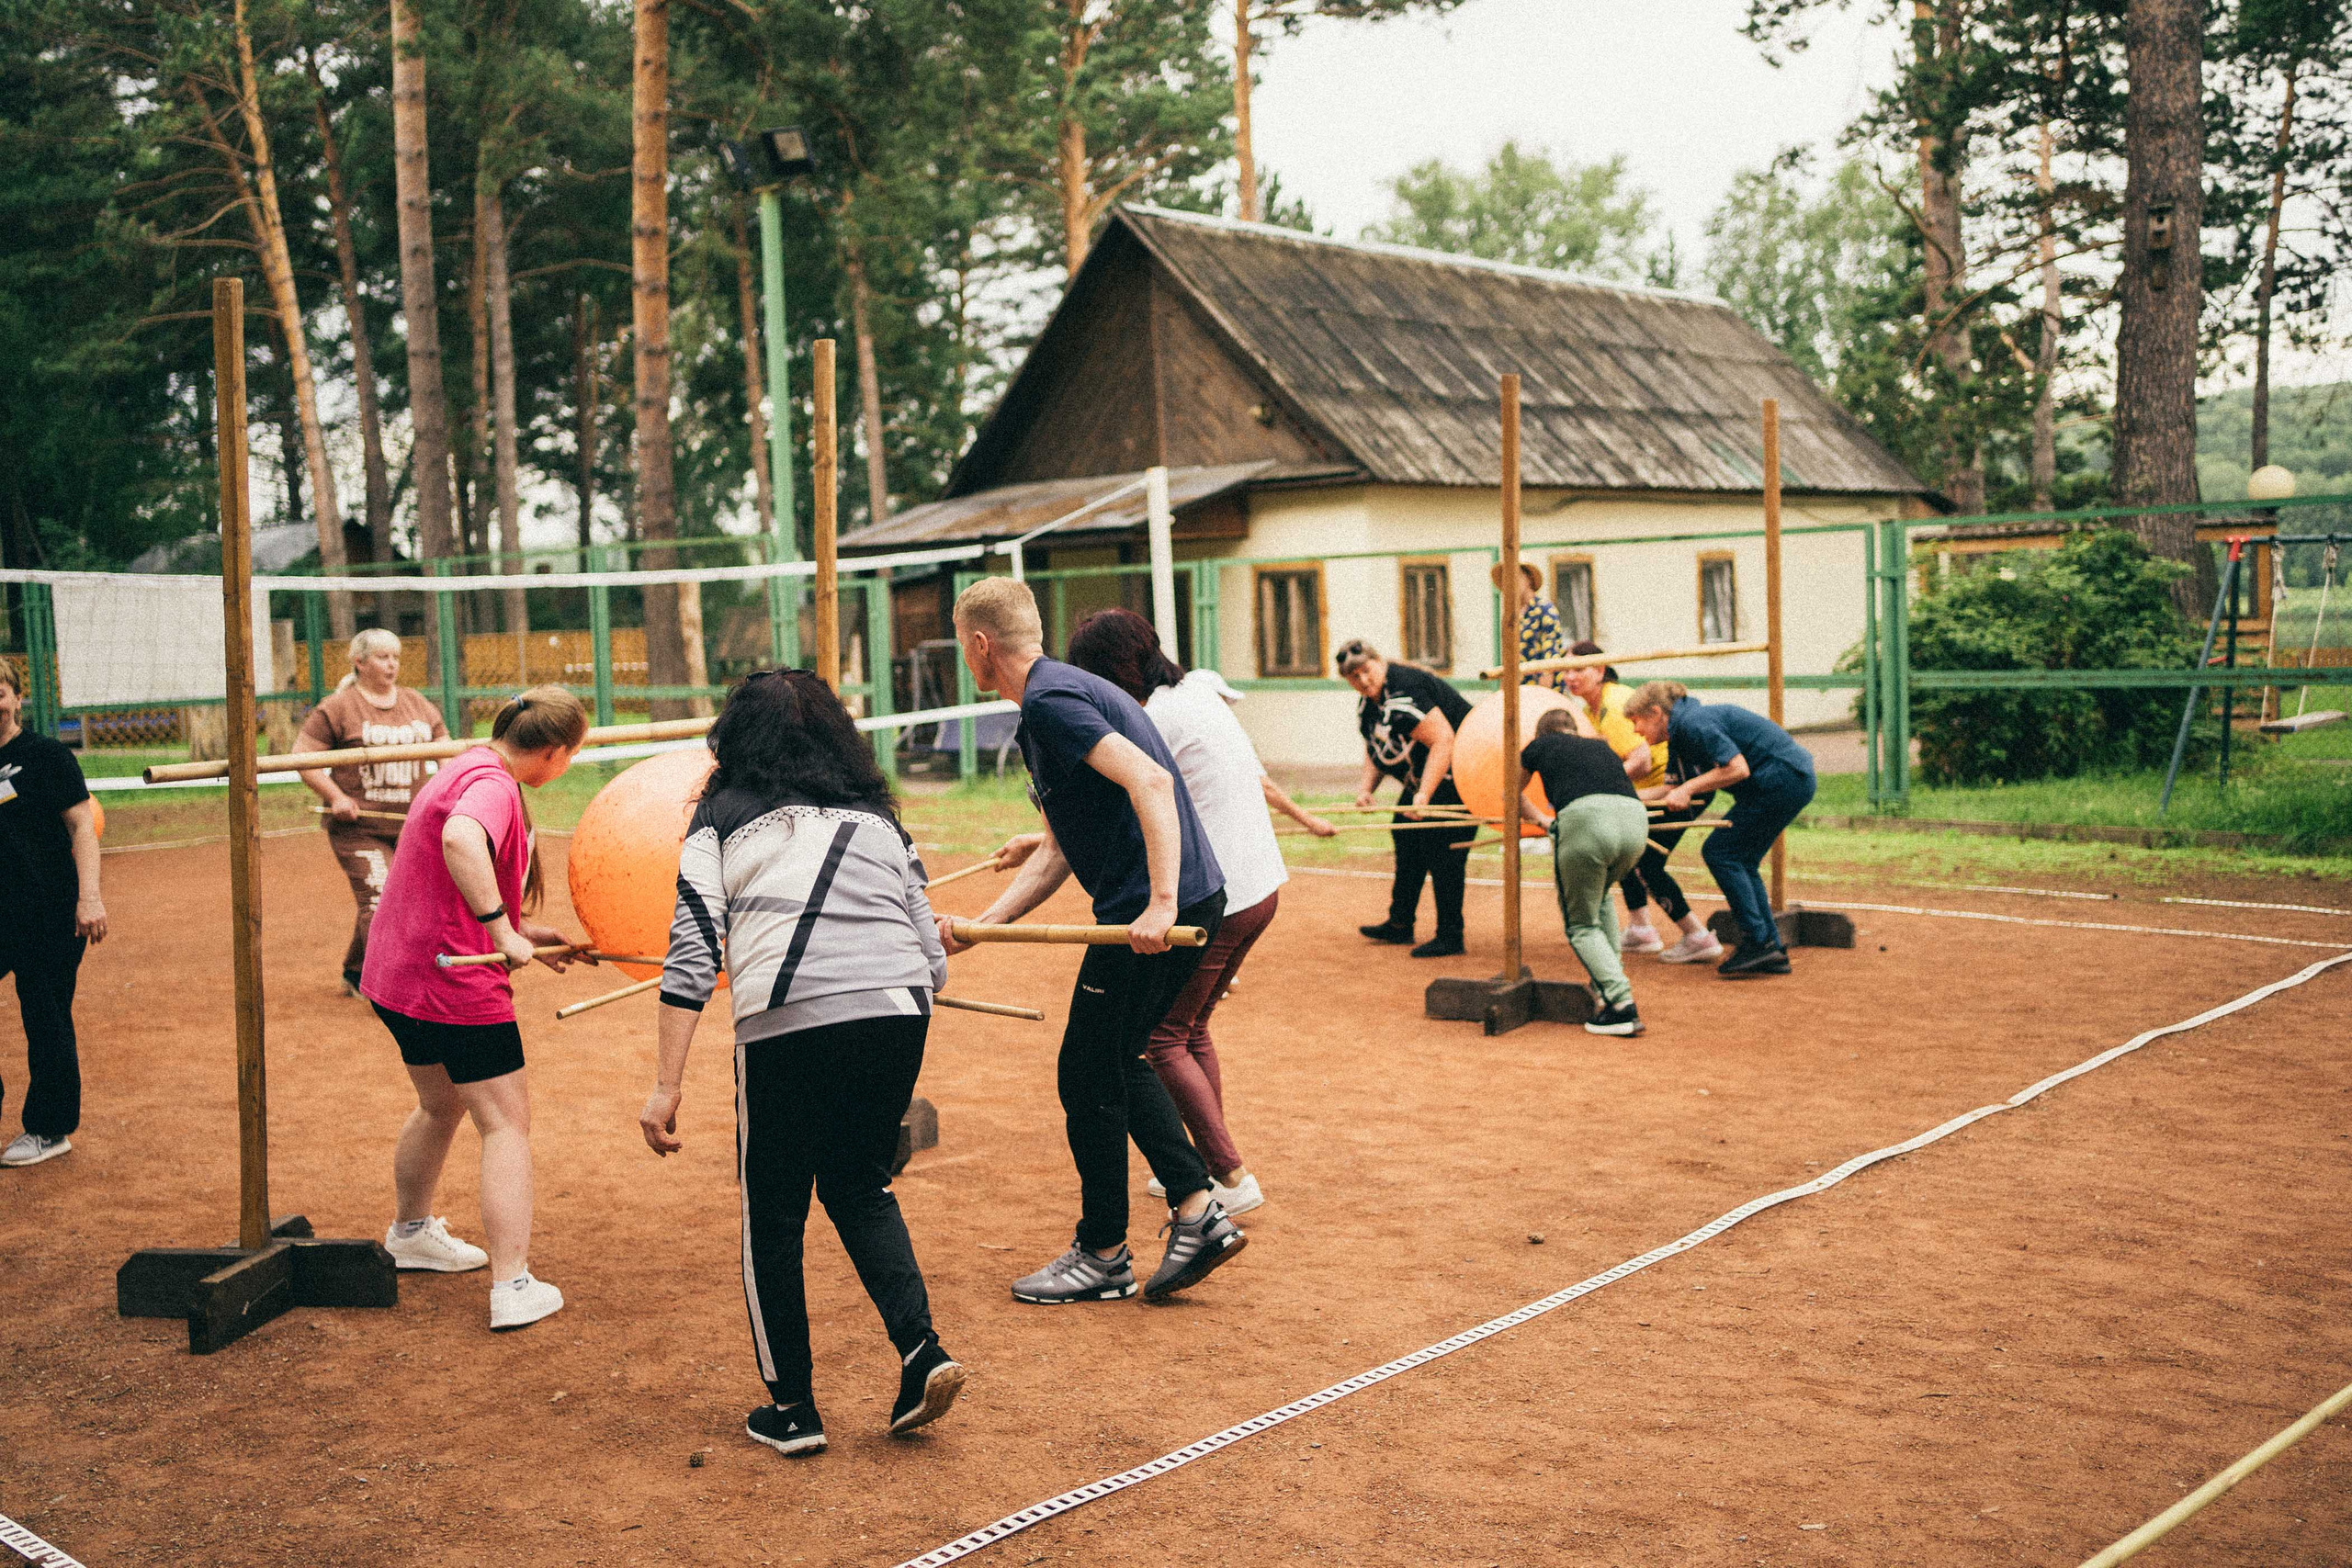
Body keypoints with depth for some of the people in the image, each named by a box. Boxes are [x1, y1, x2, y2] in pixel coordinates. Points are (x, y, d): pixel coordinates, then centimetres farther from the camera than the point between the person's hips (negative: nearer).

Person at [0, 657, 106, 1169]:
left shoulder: (46, 755, -6)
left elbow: (82, 825, -9)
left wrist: (89, 897, -17)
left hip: (52, 914, -5)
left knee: (46, 1018, 2)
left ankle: (51, 1130, 15)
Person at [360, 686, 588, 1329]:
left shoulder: (466, 768, 12)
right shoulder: (492, 784, -20)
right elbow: (460, 840, -44)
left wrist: (522, 929, 16)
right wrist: (502, 931, -38)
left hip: (399, 974, 10)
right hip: (456, 985, -10)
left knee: (442, 1105, 29)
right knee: (507, 1123, -3)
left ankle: (412, 1232, 49)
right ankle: (513, 1287, -3)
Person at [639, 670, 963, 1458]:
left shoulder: (720, 822, 12)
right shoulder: (877, 817, 20)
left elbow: (691, 958, 1)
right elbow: (933, 958, 15)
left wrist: (666, 1087, 0)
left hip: (788, 1025, -3)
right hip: (898, 1013, 4)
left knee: (773, 1215, 15)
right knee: (861, 1186, 25)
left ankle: (791, 1407, 22)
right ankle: (921, 1350, 10)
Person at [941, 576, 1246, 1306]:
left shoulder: (1051, 700, -12)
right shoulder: (1064, 690, 20)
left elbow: (1150, 781, -26)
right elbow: (1058, 854, 19)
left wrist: (1161, 903, -31)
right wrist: (979, 927, 14)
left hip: (1159, 911, -10)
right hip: (1191, 900, 10)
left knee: (1089, 1077, 4)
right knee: (1115, 1065, 22)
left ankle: (1103, 1256, 18)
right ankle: (1198, 1213, 19)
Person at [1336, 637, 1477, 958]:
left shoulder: (1402, 694, -28)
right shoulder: (1367, 701, 5)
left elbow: (1443, 741, -32)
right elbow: (1376, 751, 16)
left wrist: (1424, 795, -35)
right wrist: (1366, 788, -2)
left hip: (1454, 775, -11)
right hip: (1421, 777, 11)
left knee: (1441, 851, -10)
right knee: (1405, 839, 16)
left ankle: (1450, 938, -1)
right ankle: (1400, 924, 28)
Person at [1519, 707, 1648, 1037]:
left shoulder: (1540, 746, 26)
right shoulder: (1601, 746, 35)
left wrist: (1539, 817, 60)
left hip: (1585, 820, -4)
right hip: (1635, 821, 4)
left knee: (1582, 923, 10)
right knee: (1600, 897, 33)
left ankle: (1621, 1004, -5)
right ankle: (1609, 976, 26)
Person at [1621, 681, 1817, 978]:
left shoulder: (1693, 723, -17)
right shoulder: (1678, 735, 15)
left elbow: (1737, 768, -23)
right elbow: (1672, 790, 22)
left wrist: (1689, 788, -15)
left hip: (1783, 778, -10)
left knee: (1720, 852, -9)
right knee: (1740, 862, 11)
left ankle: (1758, 942, -10)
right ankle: (1774, 952, 12)